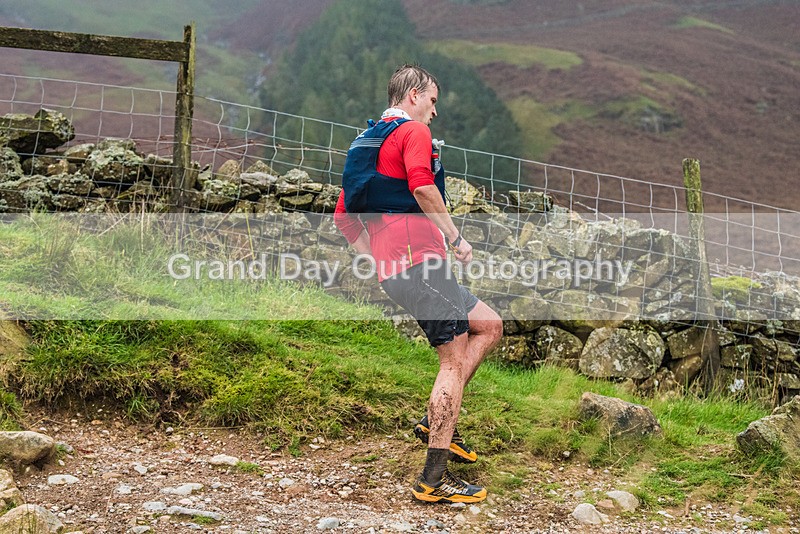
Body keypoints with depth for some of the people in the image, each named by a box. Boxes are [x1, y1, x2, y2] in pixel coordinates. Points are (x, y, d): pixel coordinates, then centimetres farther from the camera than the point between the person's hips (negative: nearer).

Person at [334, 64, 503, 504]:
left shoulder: (365, 142, 25)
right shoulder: (413, 130, -1)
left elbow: (343, 217, 25)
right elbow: (422, 187, -22)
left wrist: (376, 259, 23)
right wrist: (456, 238, -13)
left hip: (392, 270, 9)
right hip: (420, 260, -9)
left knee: (489, 325, 17)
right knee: (455, 360, -6)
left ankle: (437, 421, 11)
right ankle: (434, 479, -6)